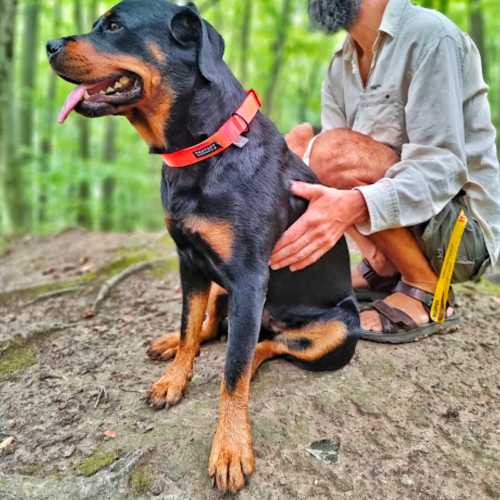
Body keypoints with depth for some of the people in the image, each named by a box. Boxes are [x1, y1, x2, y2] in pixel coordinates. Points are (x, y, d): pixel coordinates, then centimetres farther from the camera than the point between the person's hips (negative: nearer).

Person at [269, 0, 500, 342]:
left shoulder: (430, 34, -15)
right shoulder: (341, 67, 7)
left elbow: (442, 168, -26)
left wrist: (354, 205, -42)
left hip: (465, 228, -8)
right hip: (394, 221, 8)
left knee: (332, 149, -27)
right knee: (299, 141, 3)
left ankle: (425, 291, -11)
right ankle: (384, 267, 5)